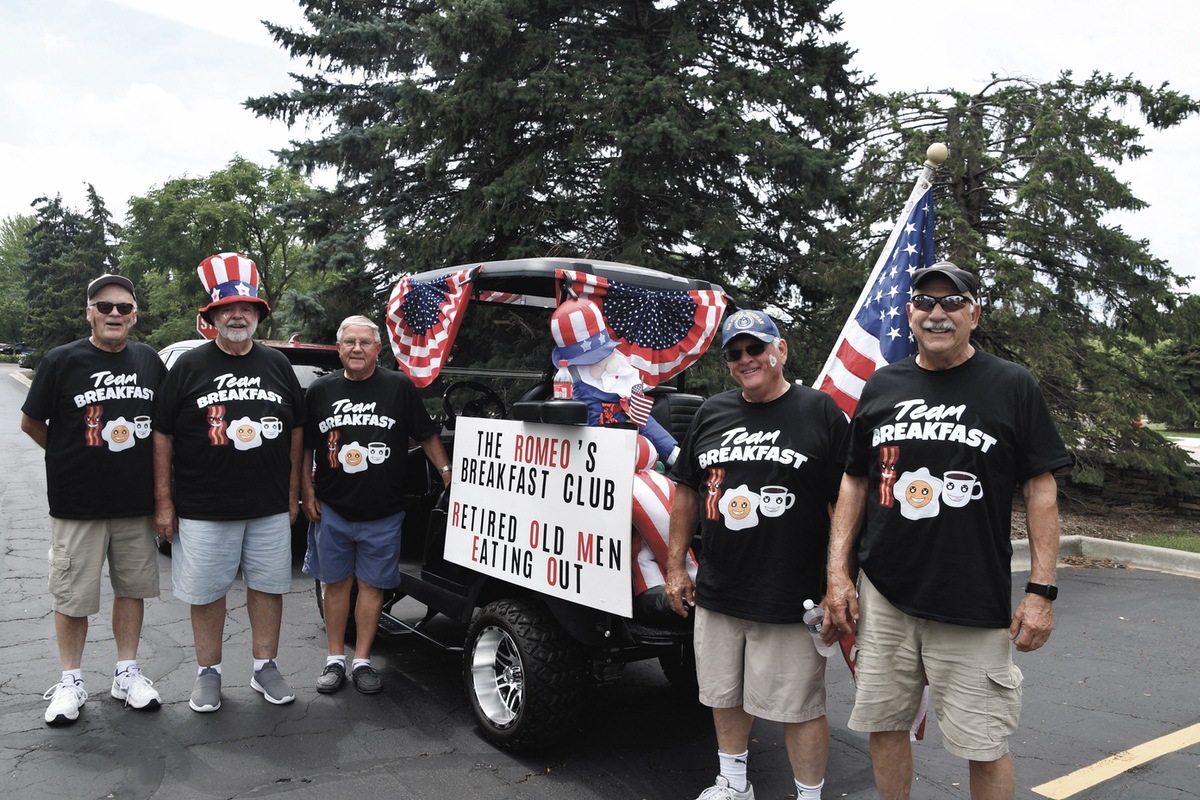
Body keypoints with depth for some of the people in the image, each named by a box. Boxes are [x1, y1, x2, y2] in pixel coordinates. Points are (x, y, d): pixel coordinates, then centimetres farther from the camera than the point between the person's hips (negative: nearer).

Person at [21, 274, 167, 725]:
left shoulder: (150, 361, 5)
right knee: (72, 596, 5)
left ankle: (127, 673, 25)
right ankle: (70, 683, 21)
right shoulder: (62, 361, -5)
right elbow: (30, 422, 4)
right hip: (76, 504, -3)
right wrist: (72, 457, 5)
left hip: (136, 502, 3)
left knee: (132, 588, 11)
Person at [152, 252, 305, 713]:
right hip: (203, 510, -2)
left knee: (268, 586, 9)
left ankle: (265, 667, 24)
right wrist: (163, 502, -3)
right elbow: (162, 436, 1)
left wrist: (293, 494, 10)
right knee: (207, 592, 7)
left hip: (270, 508, 2)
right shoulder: (188, 367, 1)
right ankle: (208, 673, 24)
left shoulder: (277, 365, 9)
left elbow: (295, 432, 13)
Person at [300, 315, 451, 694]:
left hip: (383, 513, -2)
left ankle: (362, 661, 18)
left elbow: (427, 436, 5)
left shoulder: (399, 387, -1)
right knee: (336, 583, 11)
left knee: (372, 584, 5)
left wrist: (447, 474, 0)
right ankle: (335, 659, 24)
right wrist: (307, 491, 6)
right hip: (332, 510, 2)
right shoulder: (321, 390, 5)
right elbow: (303, 447, 12)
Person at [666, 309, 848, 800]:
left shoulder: (820, 411, -4)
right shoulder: (711, 413, 9)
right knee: (724, 695, 18)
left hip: (791, 602, -5)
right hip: (715, 595, 5)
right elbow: (686, 492, 15)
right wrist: (675, 567, 12)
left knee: (800, 707, 4)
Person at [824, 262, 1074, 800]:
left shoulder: (1012, 386, 0)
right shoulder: (882, 386, 9)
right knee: (884, 726, 13)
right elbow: (854, 481, 13)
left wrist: (1041, 591, -6)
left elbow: (1041, 490, 0)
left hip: (974, 604, -3)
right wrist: (838, 572, 7)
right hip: (882, 597, 3)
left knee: (984, 747, 5)